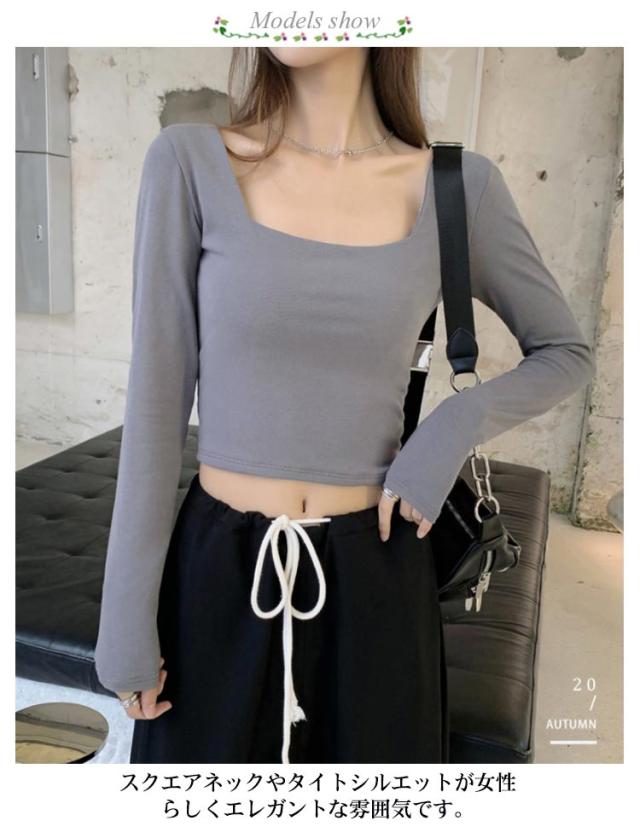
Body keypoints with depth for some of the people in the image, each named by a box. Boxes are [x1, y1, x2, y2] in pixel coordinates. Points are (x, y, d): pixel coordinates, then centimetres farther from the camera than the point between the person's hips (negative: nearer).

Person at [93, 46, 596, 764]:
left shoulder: (459, 186, -3)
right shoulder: (189, 162, -7)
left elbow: (567, 353, 8)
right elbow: (156, 400, -6)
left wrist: (453, 429, -10)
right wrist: (127, 615, -4)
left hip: (374, 570, 1)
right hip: (221, 569, 0)